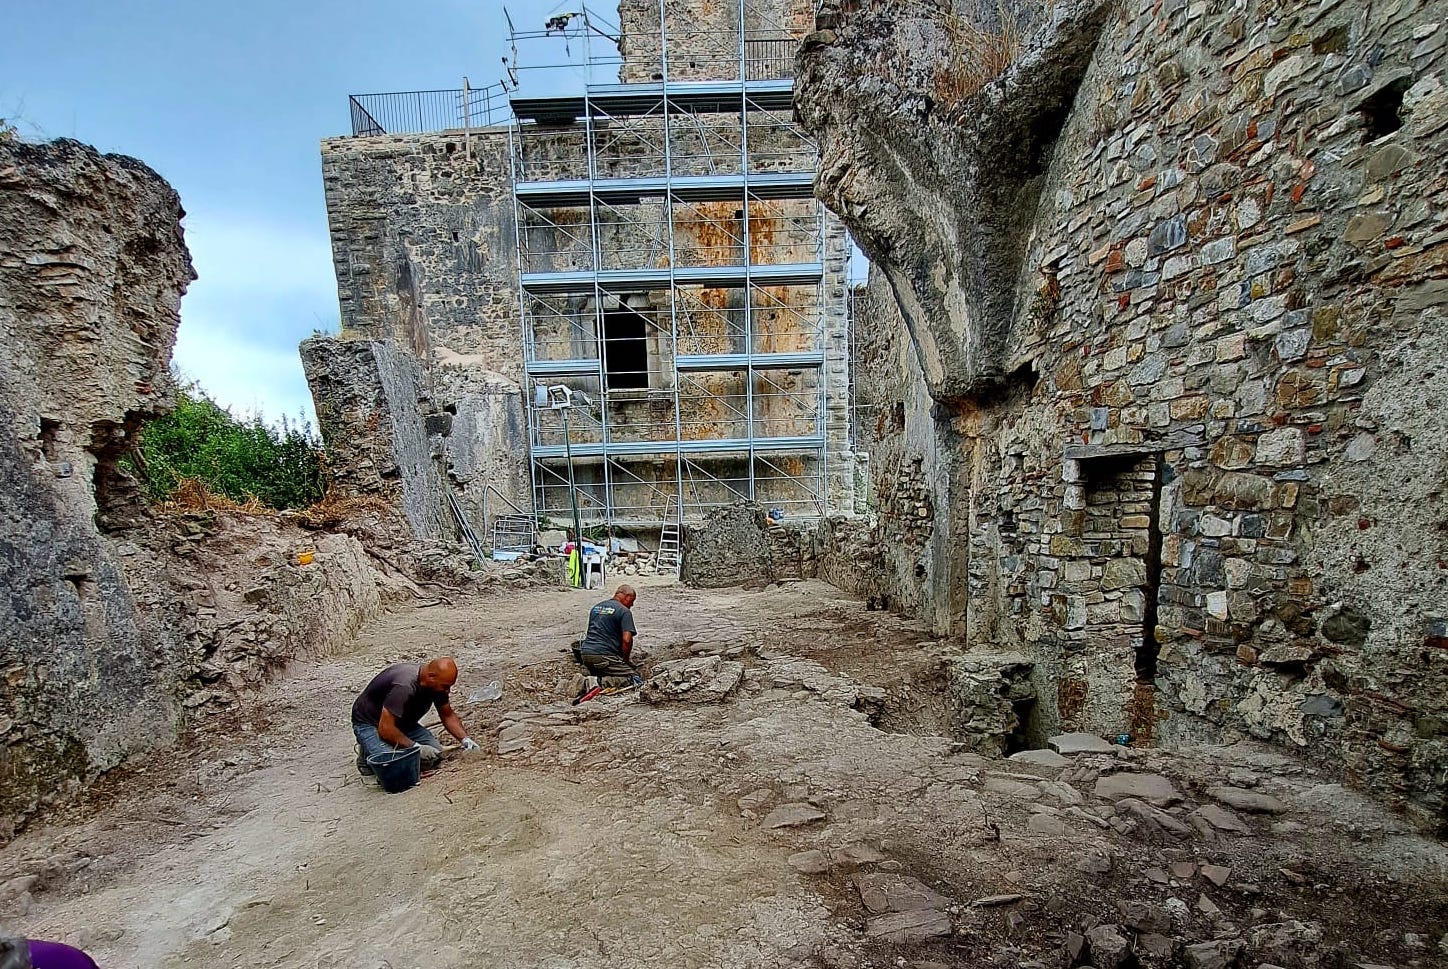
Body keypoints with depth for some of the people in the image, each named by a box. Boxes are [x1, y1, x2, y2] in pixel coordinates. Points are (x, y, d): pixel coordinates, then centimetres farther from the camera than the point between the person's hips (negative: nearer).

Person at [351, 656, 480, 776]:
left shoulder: (438, 684, -12)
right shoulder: (404, 687, -37)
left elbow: (448, 715, 3)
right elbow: (385, 728, -34)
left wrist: (465, 739, -10)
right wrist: (416, 747, -30)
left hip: (402, 722, 7)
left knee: (435, 754, -12)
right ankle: (367, 754, 1)